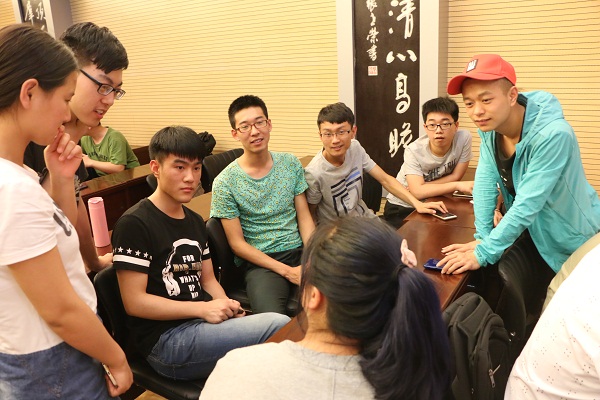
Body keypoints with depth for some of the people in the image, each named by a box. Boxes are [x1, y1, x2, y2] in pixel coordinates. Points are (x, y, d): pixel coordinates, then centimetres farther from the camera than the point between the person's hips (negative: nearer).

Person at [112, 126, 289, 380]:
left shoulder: (195, 221, 16)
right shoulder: (134, 223, -10)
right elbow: (134, 302, -13)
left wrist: (226, 305, -3)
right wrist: (203, 308, -19)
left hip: (201, 323, 8)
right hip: (165, 340, -7)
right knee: (279, 326, -23)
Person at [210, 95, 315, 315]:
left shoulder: (291, 164, 7)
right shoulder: (225, 182, -6)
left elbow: (304, 217, 8)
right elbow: (237, 243, -5)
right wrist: (287, 271, -12)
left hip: (298, 251, 4)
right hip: (259, 262, -3)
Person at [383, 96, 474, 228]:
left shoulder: (464, 138, -17)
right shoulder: (414, 151, -23)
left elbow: (456, 176, -10)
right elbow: (418, 191, -30)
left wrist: (424, 188, -20)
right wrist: (458, 185, -32)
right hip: (401, 207, -3)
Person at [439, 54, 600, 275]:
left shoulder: (553, 135, -32)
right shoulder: (489, 126, -12)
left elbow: (527, 205, -32)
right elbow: (485, 183, -9)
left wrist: (483, 253, -29)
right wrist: (482, 238, -11)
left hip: (574, 245, -5)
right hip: (530, 234, 6)